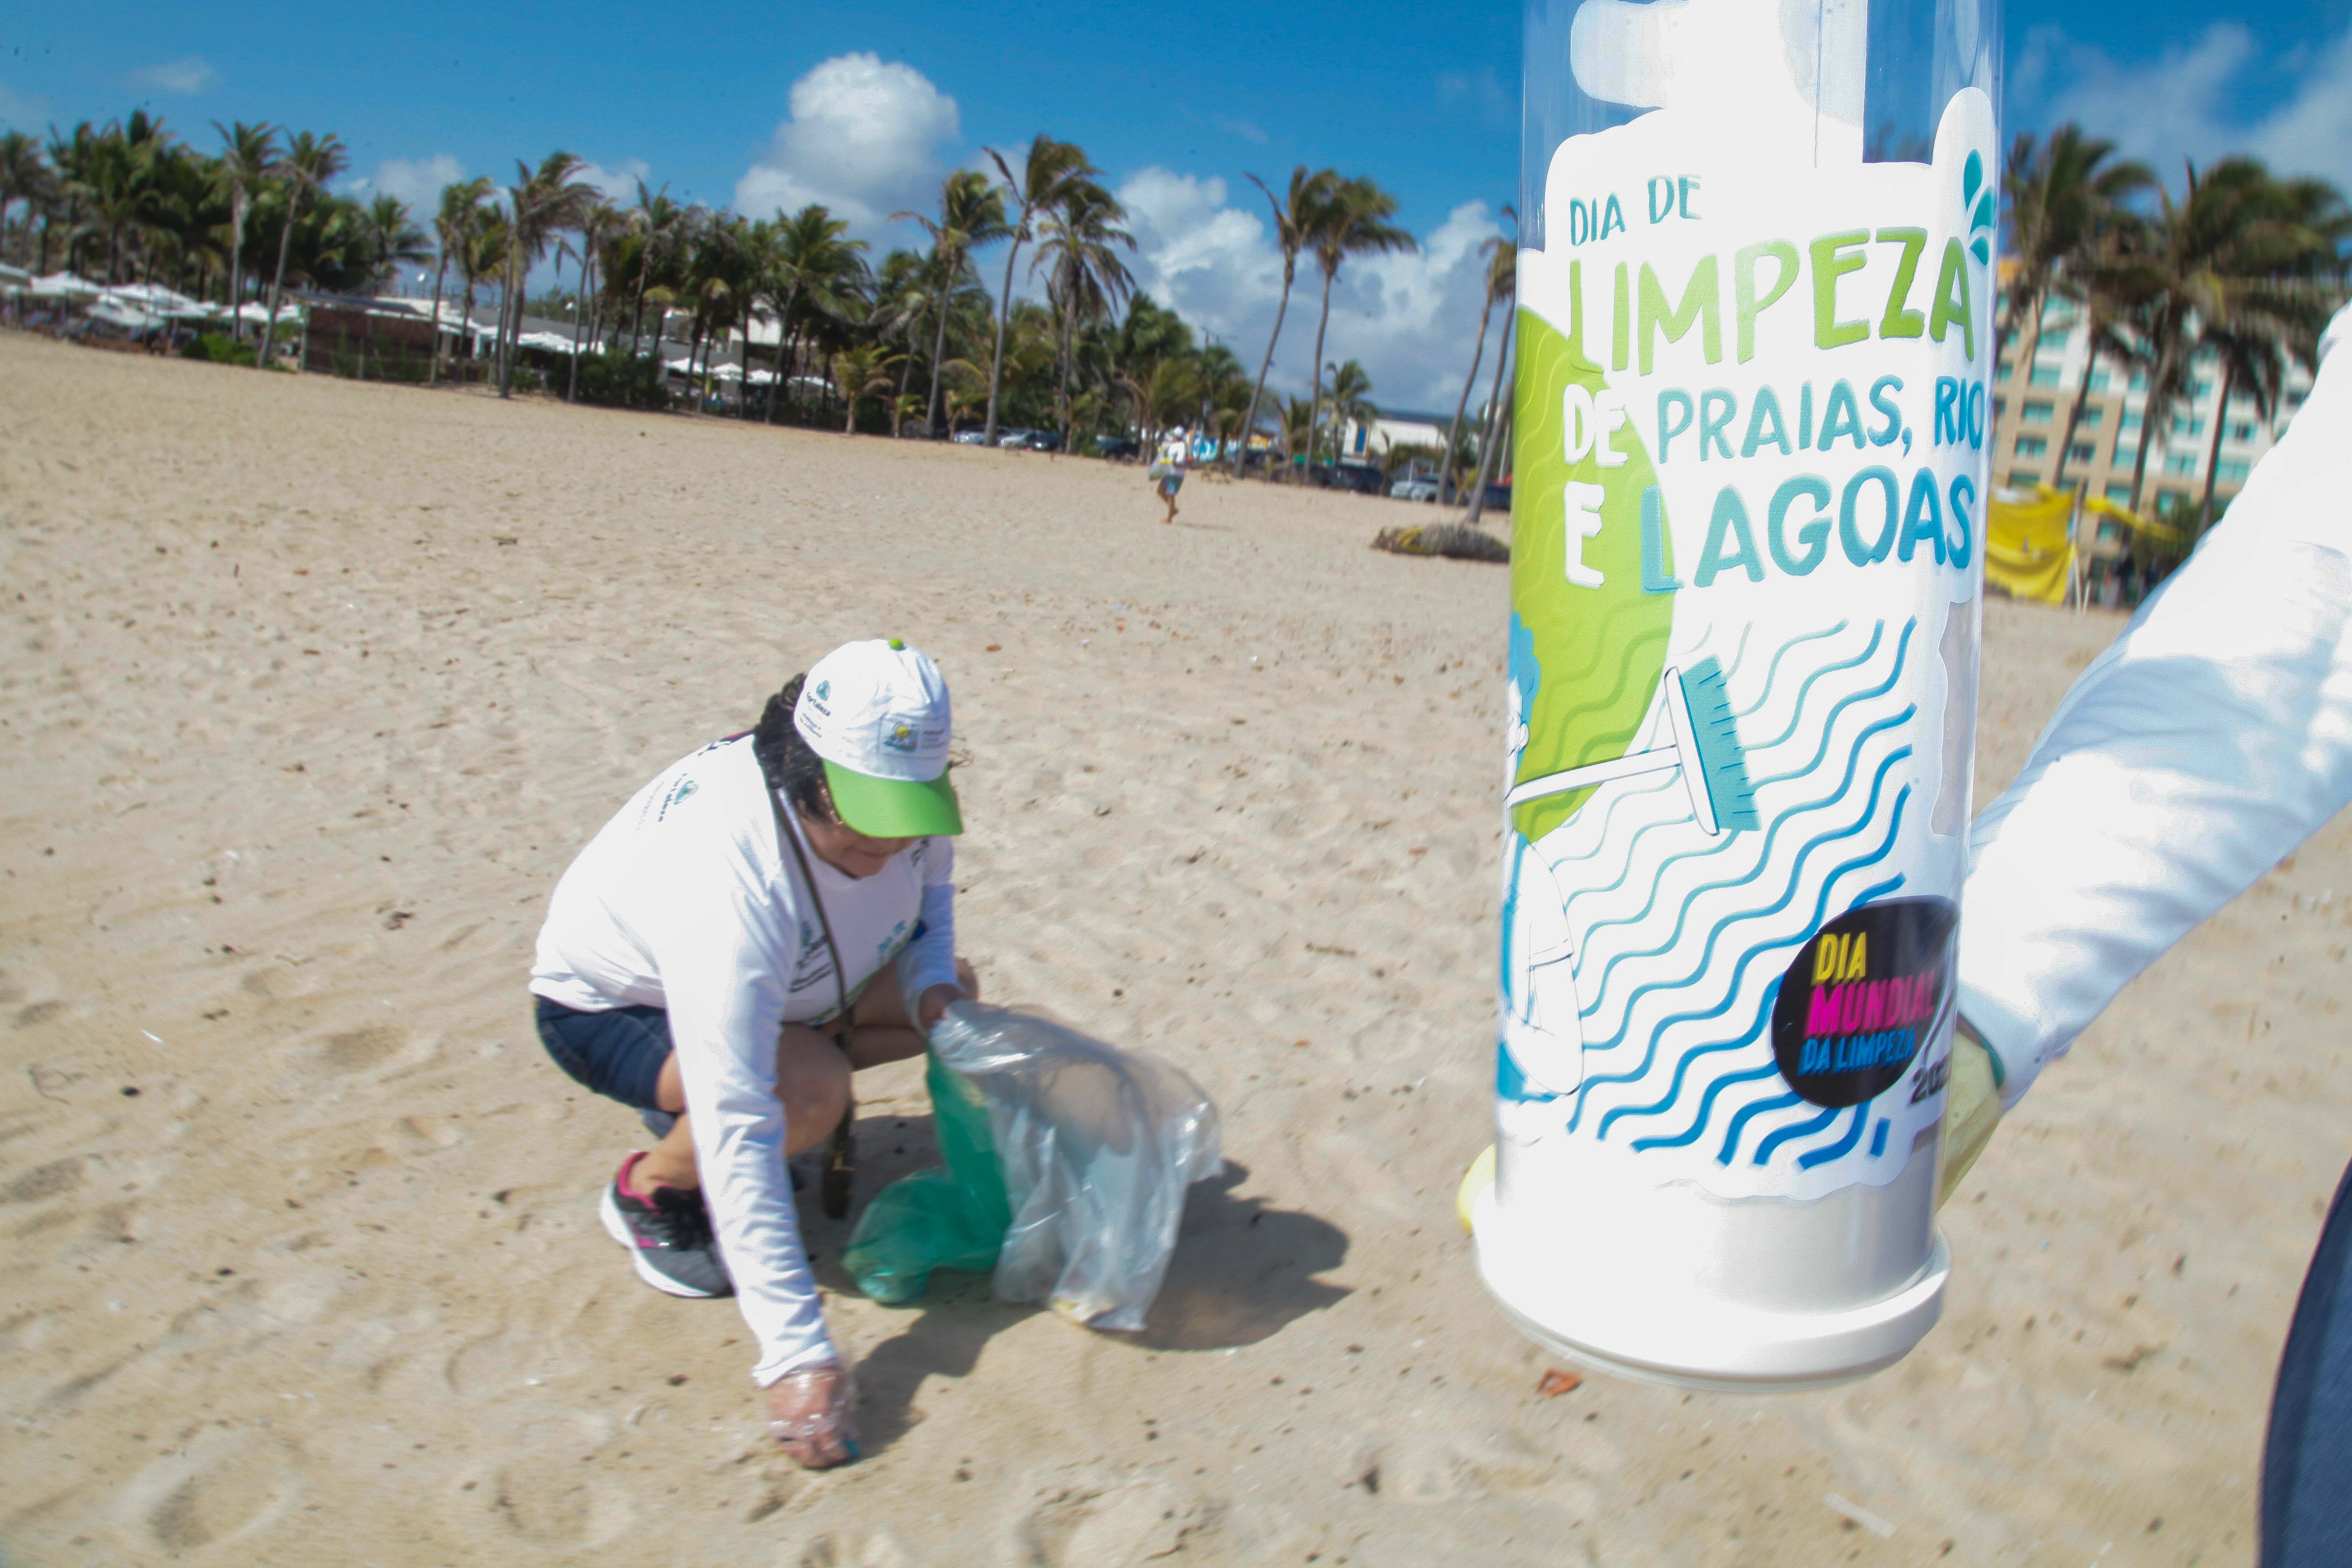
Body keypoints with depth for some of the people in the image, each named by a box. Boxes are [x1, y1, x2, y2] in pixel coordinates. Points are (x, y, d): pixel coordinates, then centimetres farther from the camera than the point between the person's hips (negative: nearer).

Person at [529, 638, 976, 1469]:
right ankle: (649, 1189, -2)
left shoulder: (895, 793, -22)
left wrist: (933, 983, -19)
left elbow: (930, 891, 4)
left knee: (952, 999, -3)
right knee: (809, 1090, -34)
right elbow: (739, 1135, -42)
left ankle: (695, 1107, 10)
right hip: (608, 1005, -7)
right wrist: (798, 1355, -41)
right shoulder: (732, 889, -43)